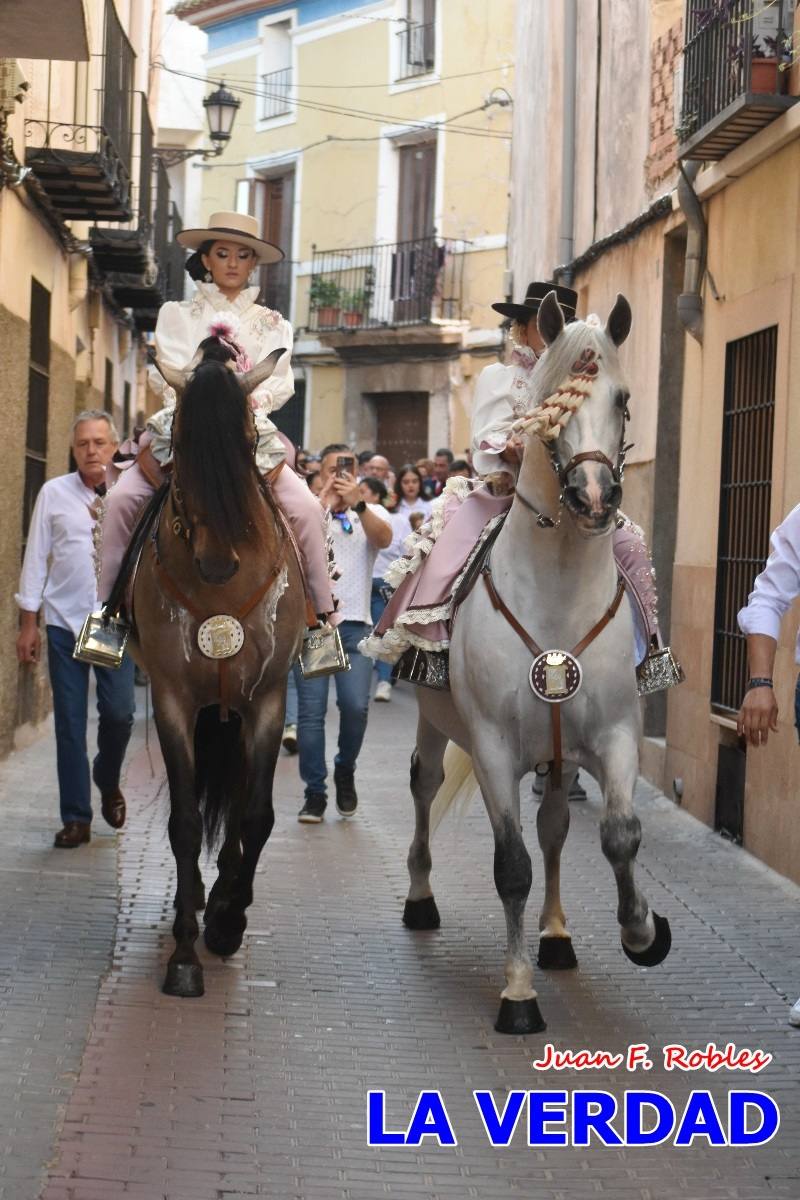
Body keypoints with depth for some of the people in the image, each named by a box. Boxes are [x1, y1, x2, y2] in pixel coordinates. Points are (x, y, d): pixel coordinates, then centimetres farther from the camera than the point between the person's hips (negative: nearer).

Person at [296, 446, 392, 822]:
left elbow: (383, 539, -12)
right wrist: (324, 504, -22)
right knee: (311, 711, -3)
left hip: (355, 625, 0)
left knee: (355, 705, -12)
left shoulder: (371, 513, 9)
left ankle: (345, 770, 15)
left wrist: (357, 503, -27)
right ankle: (314, 792, 6)